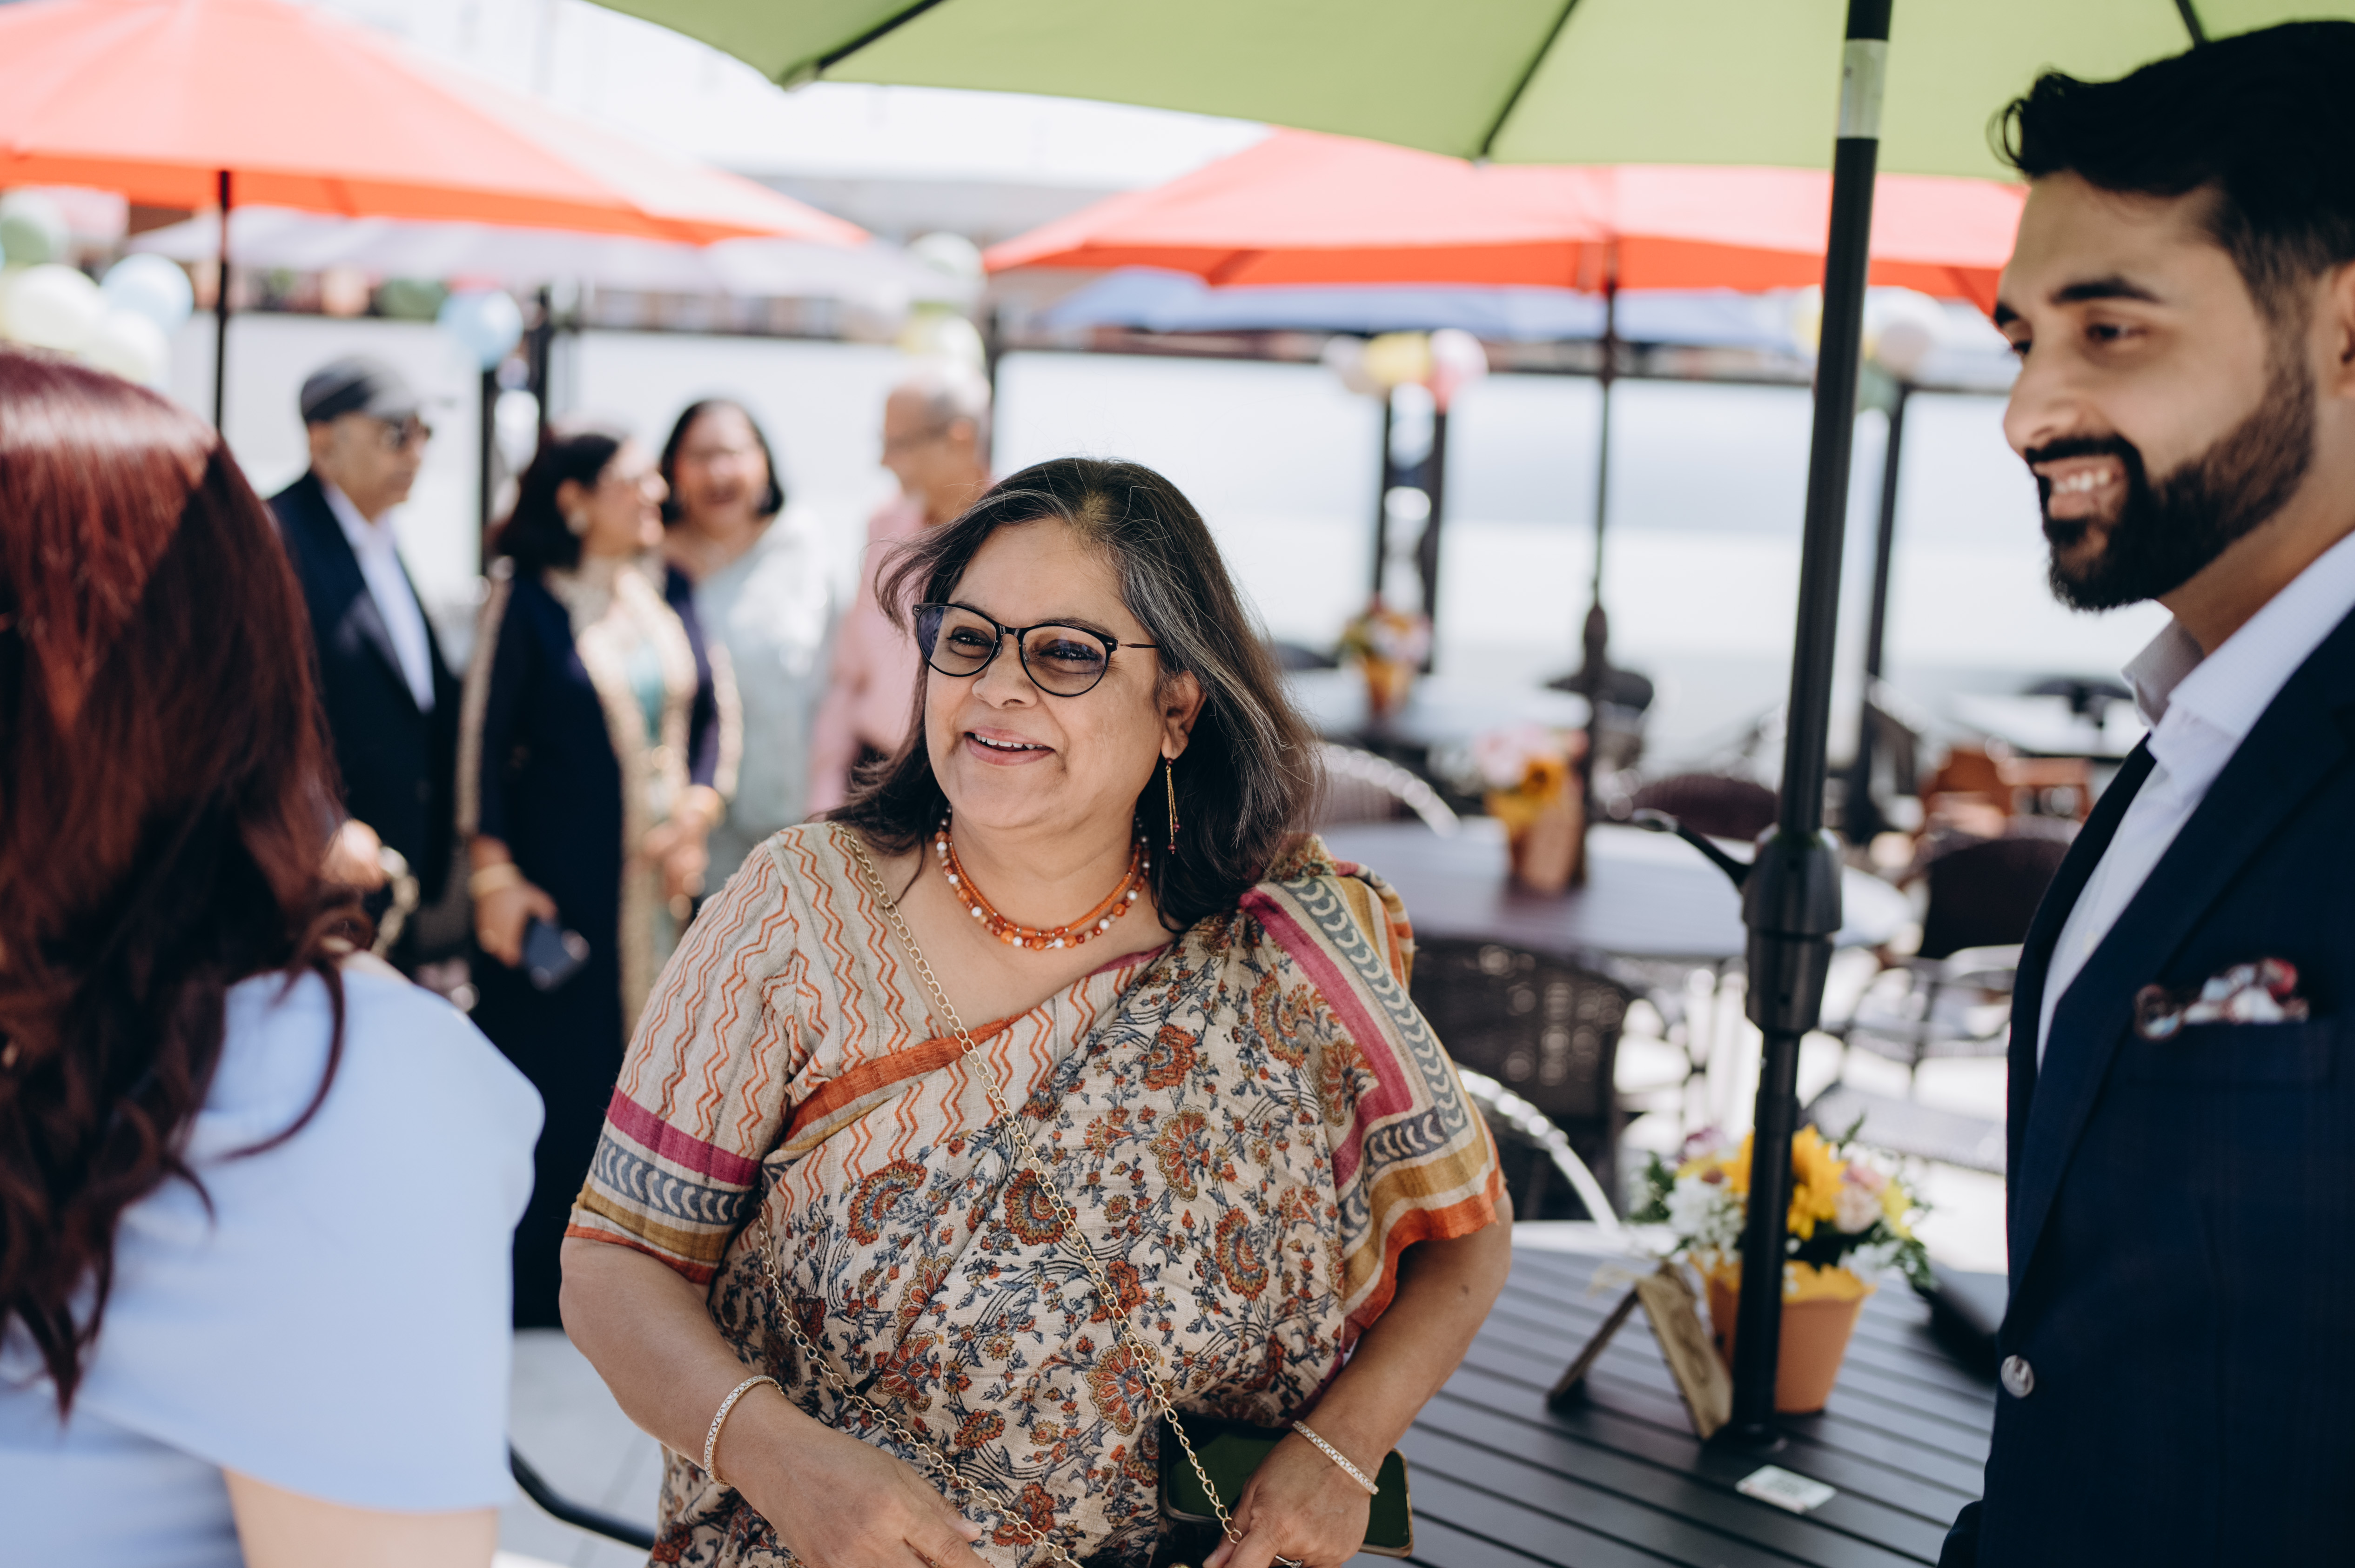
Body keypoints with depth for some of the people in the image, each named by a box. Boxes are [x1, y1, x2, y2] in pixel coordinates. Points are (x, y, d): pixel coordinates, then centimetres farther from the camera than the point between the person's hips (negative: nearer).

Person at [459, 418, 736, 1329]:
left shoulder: (667, 593, 8)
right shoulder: (524, 597, -8)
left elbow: (710, 713, 12)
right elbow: (483, 741, -7)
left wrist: (699, 808, -4)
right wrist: (495, 874, -10)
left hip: (659, 875, 5)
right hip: (556, 876, -5)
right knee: (554, 1073, 1)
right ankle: (533, 1282, 15)